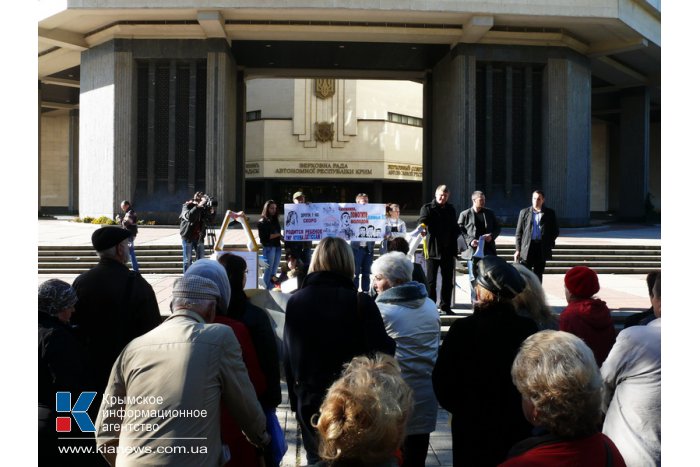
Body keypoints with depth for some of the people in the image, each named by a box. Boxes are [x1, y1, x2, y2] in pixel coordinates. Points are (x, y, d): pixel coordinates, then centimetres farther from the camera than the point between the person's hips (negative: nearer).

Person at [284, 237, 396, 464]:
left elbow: (288, 357, 2)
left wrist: (296, 399, 12)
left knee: (317, 458, 15)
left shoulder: (295, 302, -4)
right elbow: (382, 353, -13)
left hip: (310, 402, 3)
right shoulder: (361, 303, -15)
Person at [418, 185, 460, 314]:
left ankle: (446, 306, 18)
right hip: (432, 249, -4)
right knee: (431, 281, 1)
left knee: (448, 280, 9)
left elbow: (455, 228, 18)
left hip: (448, 250, 4)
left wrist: (454, 247, 7)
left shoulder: (451, 209, 14)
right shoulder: (427, 208, 0)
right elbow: (422, 220, -16)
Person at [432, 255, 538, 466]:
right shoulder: (528, 328, -12)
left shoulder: (462, 329, -20)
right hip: (516, 425, 2)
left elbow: (442, 378, -12)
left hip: (472, 425, -2)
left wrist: (458, 407, 6)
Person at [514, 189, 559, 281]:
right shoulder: (524, 212, 7)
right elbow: (518, 232, 7)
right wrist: (518, 250, 0)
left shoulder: (550, 213, 7)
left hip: (542, 249, 1)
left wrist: (550, 243, -3)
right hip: (527, 247, -1)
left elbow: (555, 231, 12)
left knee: (538, 276, 7)